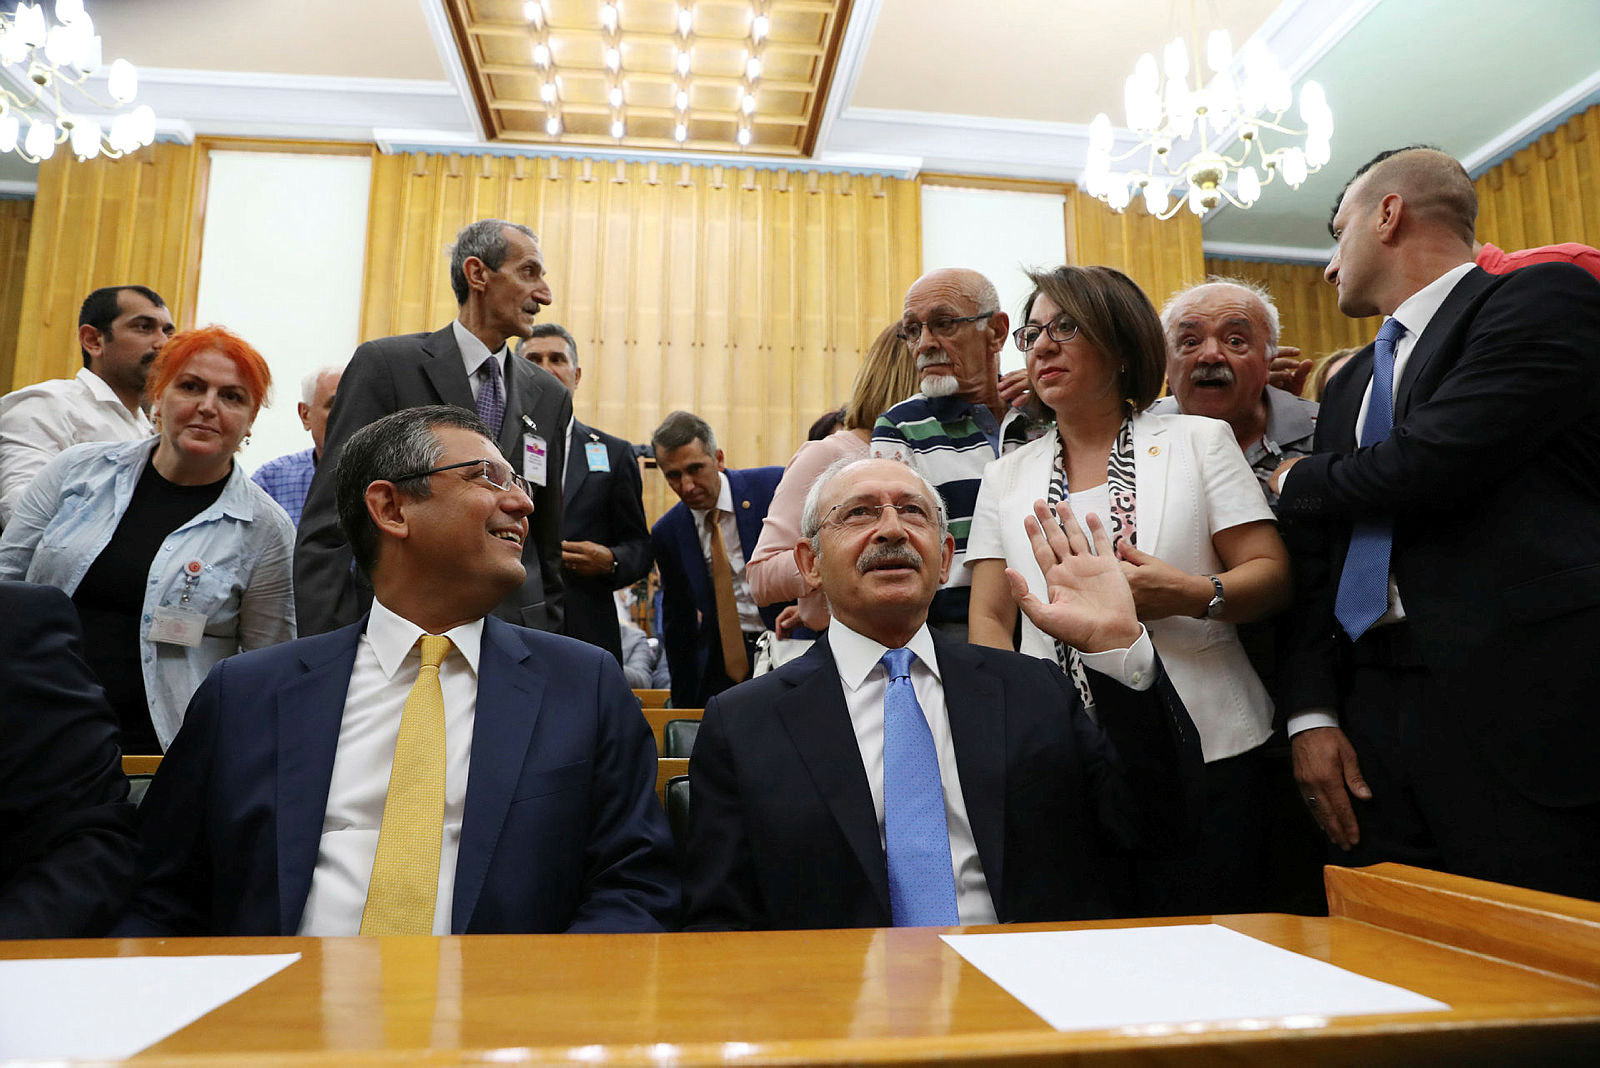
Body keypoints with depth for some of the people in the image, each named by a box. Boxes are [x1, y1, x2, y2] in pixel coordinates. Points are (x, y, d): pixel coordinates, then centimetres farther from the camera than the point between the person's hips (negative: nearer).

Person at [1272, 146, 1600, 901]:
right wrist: (1311, 713, 6)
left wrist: (1295, 482, 3)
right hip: (1372, 720, 7)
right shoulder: (1350, 384, 21)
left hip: (1518, 724, -6)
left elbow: (1427, 465, -18)